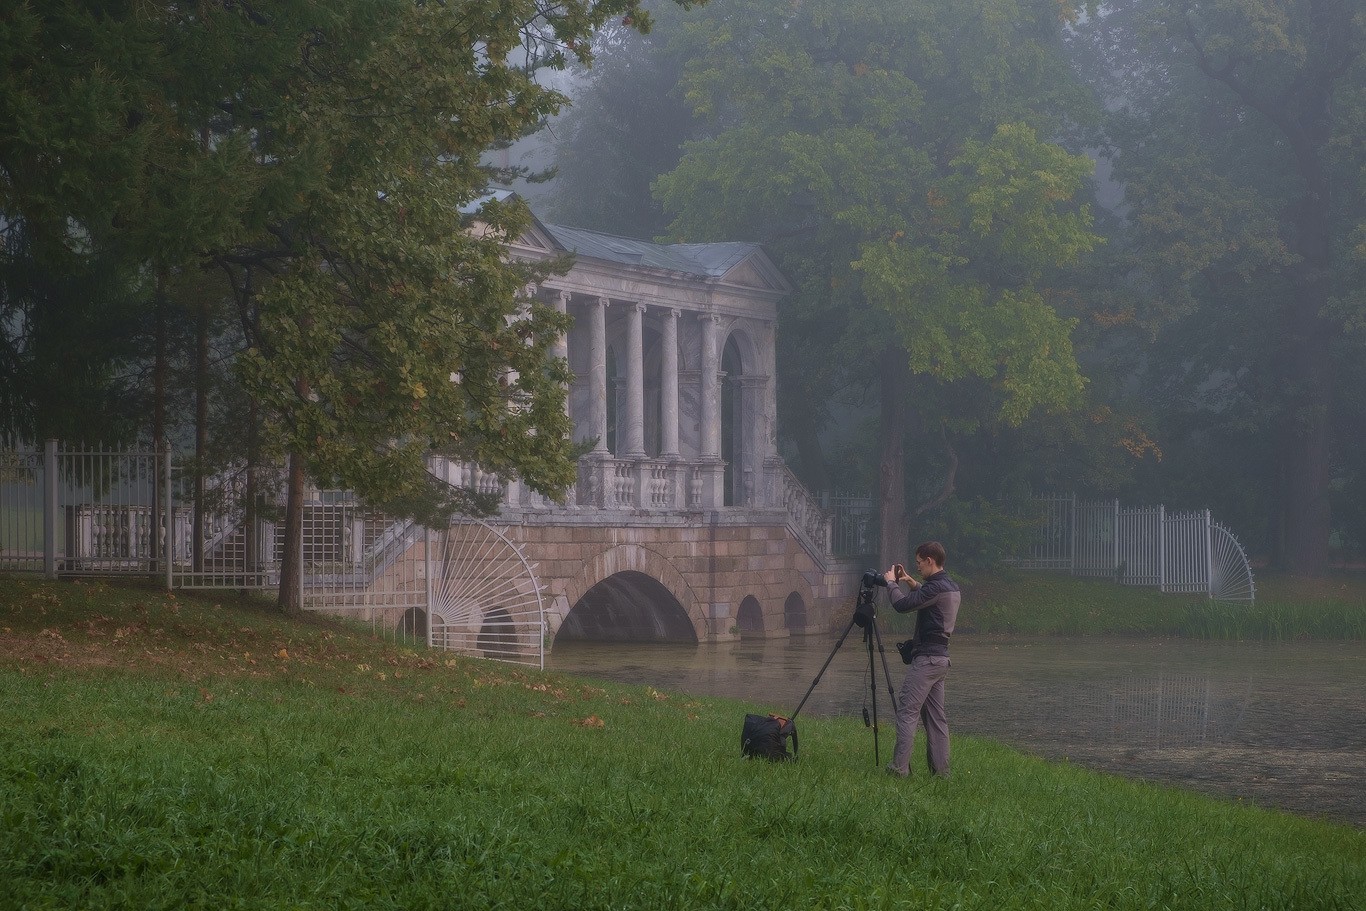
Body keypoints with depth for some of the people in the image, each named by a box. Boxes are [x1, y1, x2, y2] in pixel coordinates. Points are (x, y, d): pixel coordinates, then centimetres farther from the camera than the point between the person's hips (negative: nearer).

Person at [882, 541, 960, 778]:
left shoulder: (936, 587, -16)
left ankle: (900, 767, -14)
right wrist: (912, 584, 23)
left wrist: (892, 583, -2)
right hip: (941, 658, 10)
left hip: (926, 658, -10)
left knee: (907, 712, -10)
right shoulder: (952, 587, 14)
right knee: (936, 716, 10)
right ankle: (941, 770, 8)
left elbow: (902, 605, -18)